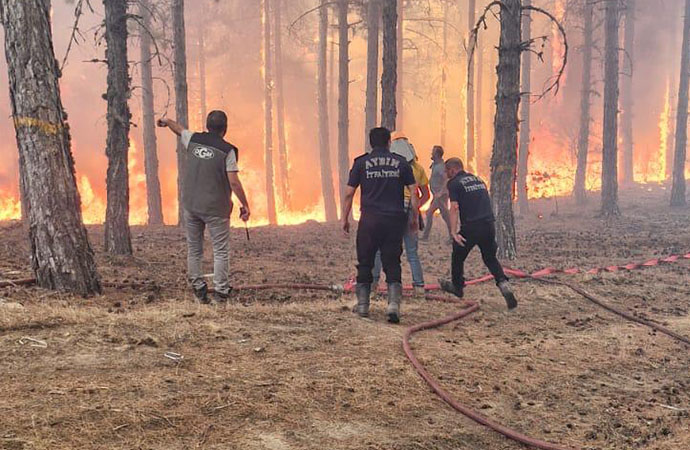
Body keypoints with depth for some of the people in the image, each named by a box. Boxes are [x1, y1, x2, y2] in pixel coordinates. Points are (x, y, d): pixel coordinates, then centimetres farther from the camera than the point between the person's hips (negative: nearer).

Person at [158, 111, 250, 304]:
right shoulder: (227, 150, -10)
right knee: (221, 251, 1)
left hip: (191, 205, 5)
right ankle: (220, 291, -3)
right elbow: (234, 182, -14)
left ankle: (198, 288, 16)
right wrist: (245, 205, -5)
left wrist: (166, 121, 48)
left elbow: (178, 128, 27)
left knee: (194, 249, 14)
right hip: (215, 208, -5)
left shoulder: (193, 140, 5)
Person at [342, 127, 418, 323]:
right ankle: (394, 303, -9)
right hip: (395, 219, 1)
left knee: (365, 263, 12)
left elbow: (348, 193, 2)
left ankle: (363, 305, 18)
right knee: (392, 264, 6)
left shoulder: (361, 162, 4)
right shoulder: (401, 162, 6)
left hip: (369, 220, -1)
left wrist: (345, 219, 10)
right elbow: (414, 191, 4)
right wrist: (415, 217, 12)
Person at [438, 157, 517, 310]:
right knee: (490, 258, 17)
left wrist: (454, 232, -19)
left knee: (458, 256, 18)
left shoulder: (454, 183, -1)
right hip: (489, 225, 6)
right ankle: (504, 285, -5)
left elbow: (454, 207, -14)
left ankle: (457, 286, 35)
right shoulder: (478, 179, 20)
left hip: (470, 227, -6)